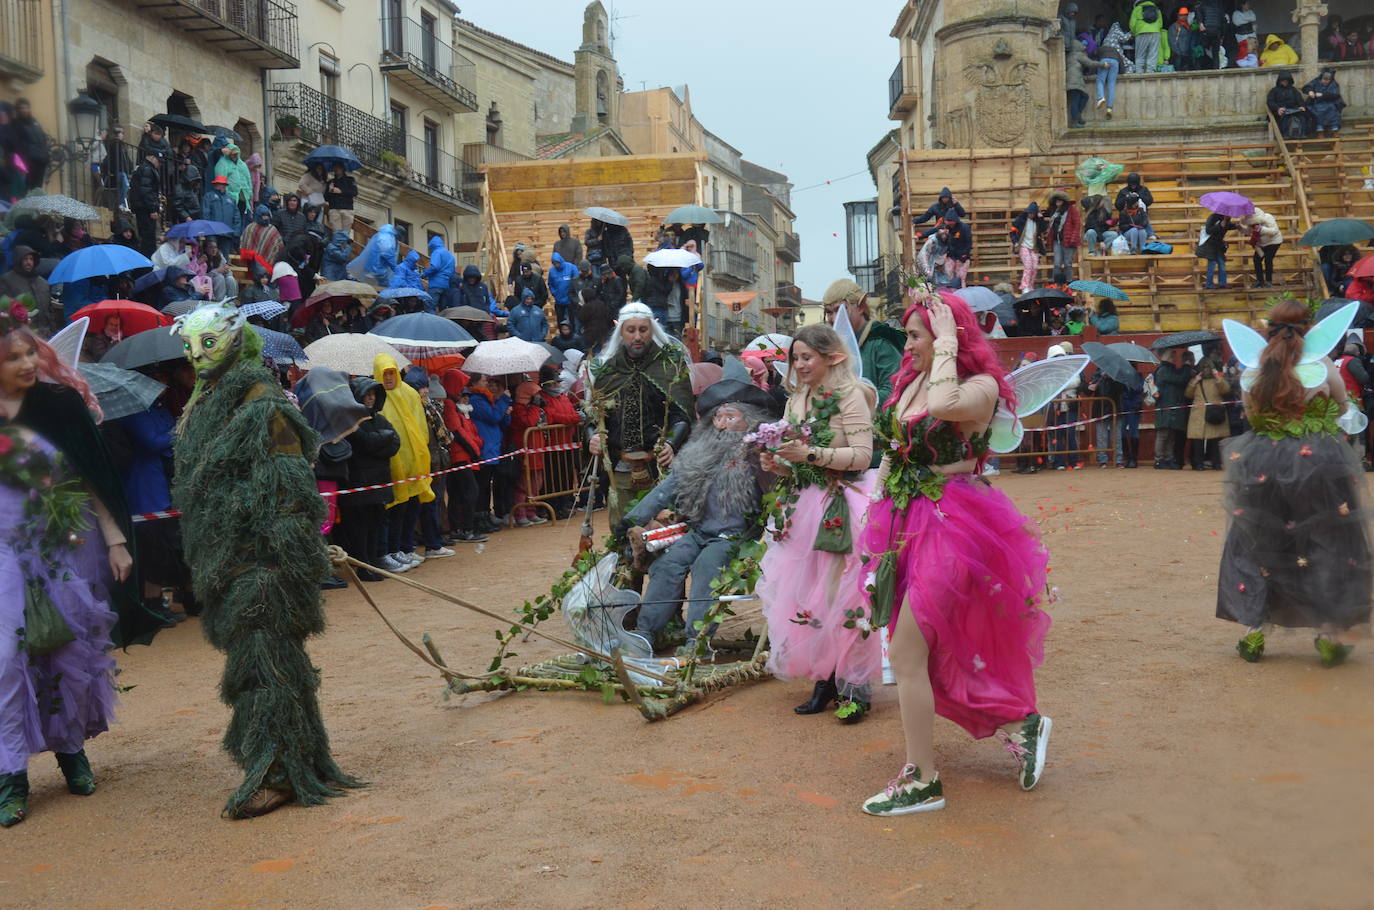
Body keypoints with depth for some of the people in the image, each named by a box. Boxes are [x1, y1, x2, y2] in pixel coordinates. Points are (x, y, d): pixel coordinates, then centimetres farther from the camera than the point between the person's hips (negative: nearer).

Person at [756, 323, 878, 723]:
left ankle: (855, 687, 4)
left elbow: (862, 455, -15)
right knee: (805, 596, 5)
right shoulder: (797, 400, 14)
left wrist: (811, 454, -22)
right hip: (804, 506, 7)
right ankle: (825, 679, 15)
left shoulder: (850, 396, -8)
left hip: (842, 509, -7)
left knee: (842, 595, -7)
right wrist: (778, 464, -2)